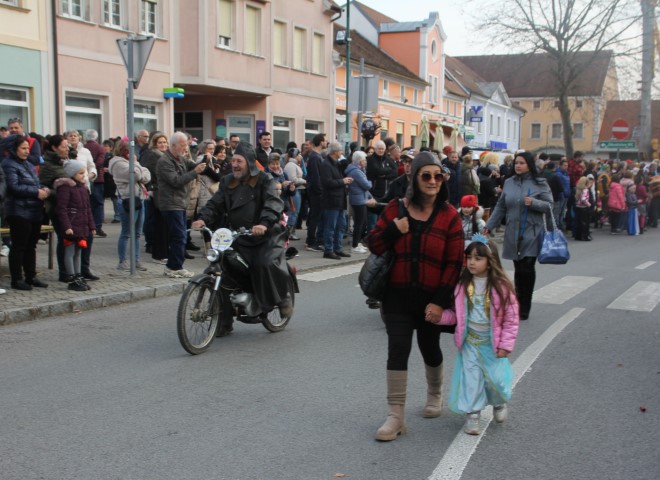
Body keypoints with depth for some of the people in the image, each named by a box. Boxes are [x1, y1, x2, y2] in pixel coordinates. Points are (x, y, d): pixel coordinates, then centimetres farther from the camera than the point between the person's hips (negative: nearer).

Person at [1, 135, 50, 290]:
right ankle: (16, 279, 6)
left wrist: (44, 190, -3)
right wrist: (36, 192, -20)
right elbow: (14, 186, -19)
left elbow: (36, 184, 19)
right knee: (19, 246, -1)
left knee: (31, 246, 13)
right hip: (19, 212, -8)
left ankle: (31, 277, 21)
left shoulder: (29, 164, 17)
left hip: (34, 211, 8)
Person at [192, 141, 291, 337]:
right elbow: (215, 204, 7)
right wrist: (203, 218, -14)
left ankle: (283, 297, -1)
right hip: (237, 238, 5)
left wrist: (265, 224, -36)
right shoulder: (227, 182, 15)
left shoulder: (264, 180, -2)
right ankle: (224, 322, 6)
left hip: (265, 236, -4)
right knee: (224, 274, -7)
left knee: (267, 264, -30)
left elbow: (274, 203, -17)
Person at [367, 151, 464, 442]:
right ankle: (395, 415, 1)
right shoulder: (396, 209, 0)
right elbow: (374, 246, 1)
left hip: (431, 298, -1)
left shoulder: (449, 216, -6)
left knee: (430, 349, 16)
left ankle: (435, 395, 44)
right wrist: (393, 230, -18)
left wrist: (440, 302, -12)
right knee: (397, 350, -6)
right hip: (397, 295, 1)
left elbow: (454, 263, -7)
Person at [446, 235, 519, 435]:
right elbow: (457, 313, 7)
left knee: (495, 378, 2)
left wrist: (506, 343, -9)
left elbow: (511, 317, -6)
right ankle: (472, 415, 12)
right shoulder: (463, 284, -3)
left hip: (492, 343, -2)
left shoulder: (501, 286, -12)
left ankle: (499, 403, 35)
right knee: (470, 378, 0)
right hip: (469, 342, 2)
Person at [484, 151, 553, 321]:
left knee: (527, 268, -10)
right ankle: (519, 305, 18)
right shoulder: (509, 183, 10)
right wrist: (489, 226, 9)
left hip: (531, 234, -3)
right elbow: (500, 208, 13)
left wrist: (533, 202, -18)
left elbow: (549, 206, -2)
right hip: (513, 234, 3)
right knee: (518, 270, 6)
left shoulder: (540, 183, 0)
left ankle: (525, 307, 2)